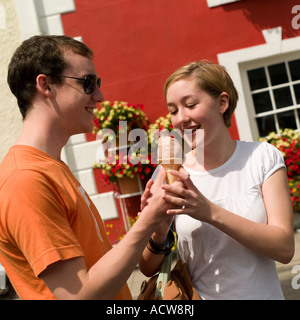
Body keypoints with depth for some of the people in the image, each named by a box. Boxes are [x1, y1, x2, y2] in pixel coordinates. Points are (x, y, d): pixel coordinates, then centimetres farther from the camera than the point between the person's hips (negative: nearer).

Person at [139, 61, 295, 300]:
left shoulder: (262, 157, -9)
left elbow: (285, 249, -17)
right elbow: (149, 269, -7)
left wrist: (211, 212, -28)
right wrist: (159, 232, -28)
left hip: (262, 293, 0)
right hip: (199, 295, 0)